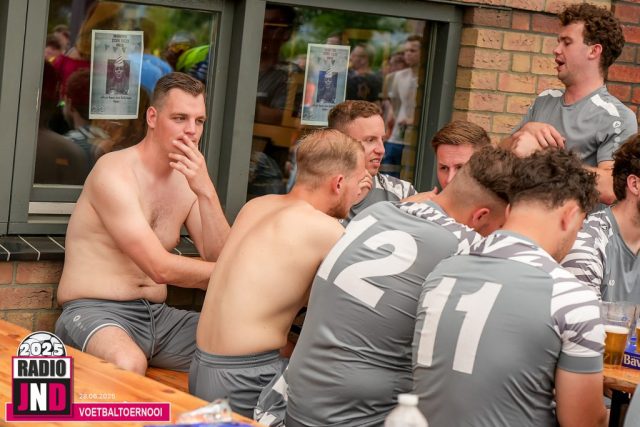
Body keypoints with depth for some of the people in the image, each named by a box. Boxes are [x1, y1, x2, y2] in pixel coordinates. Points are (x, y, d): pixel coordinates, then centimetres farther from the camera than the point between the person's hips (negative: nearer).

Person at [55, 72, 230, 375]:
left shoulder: (188, 180, 10)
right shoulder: (114, 172, -13)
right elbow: (161, 268, -19)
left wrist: (206, 191, -13)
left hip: (157, 317, 7)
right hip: (94, 313, -7)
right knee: (129, 364, -40)